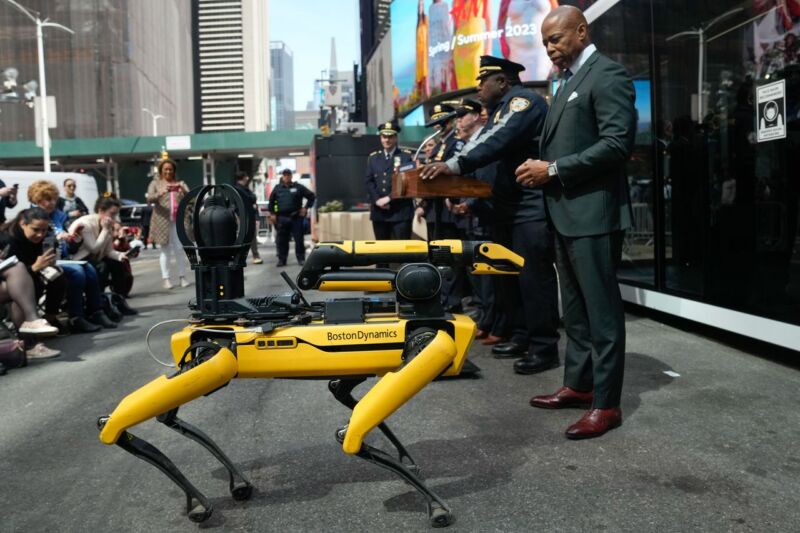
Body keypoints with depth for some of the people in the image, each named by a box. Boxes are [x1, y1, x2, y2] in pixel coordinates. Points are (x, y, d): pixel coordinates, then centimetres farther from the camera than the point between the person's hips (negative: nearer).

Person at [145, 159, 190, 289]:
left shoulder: (179, 183, 14)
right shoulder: (155, 183, 7)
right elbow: (149, 199, -8)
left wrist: (183, 190, -18)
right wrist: (161, 192, -26)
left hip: (179, 221, 2)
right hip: (163, 221, -2)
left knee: (180, 249, 1)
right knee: (165, 250, 0)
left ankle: (182, 277, 6)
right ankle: (166, 279, 2)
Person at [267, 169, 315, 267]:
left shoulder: (298, 187, 5)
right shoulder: (277, 188, 11)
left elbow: (311, 196, 8)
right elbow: (271, 201, 19)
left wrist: (306, 208, 1)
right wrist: (272, 214, 10)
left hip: (296, 217, -2)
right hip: (282, 218, 2)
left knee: (299, 239, 0)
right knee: (281, 240, 3)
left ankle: (301, 258, 8)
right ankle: (281, 259, 11)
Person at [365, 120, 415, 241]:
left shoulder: (407, 156, 4)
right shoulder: (373, 157, 16)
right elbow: (369, 182, 9)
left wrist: (389, 198, -14)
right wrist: (377, 200, -7)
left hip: (401, 211, -4)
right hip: (379, 211, 4)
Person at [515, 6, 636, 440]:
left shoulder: (607, 75, -8)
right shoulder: (568, 81, 19)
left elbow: (617, 143, -19)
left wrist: (554, 170, -18)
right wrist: (541, 170, 4)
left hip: (593, 212, -9)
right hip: (566, 213, 9)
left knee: (602, 310, -4)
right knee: (575, 308, 14)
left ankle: (606, 403, 3)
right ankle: (578, 384, 25)